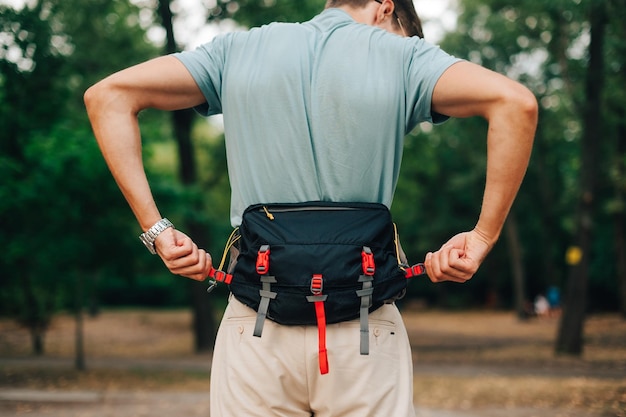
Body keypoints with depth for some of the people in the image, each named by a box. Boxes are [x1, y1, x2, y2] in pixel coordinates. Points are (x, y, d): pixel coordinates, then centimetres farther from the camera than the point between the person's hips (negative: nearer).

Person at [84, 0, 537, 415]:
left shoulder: (237, 50, 10)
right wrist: (482, 239, -6)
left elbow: (108, 94, 6)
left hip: (255, 327, 2)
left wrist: (156, 229, 1)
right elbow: (516, 102, -10)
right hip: (364, 329, -1)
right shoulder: (403, 56, 3)